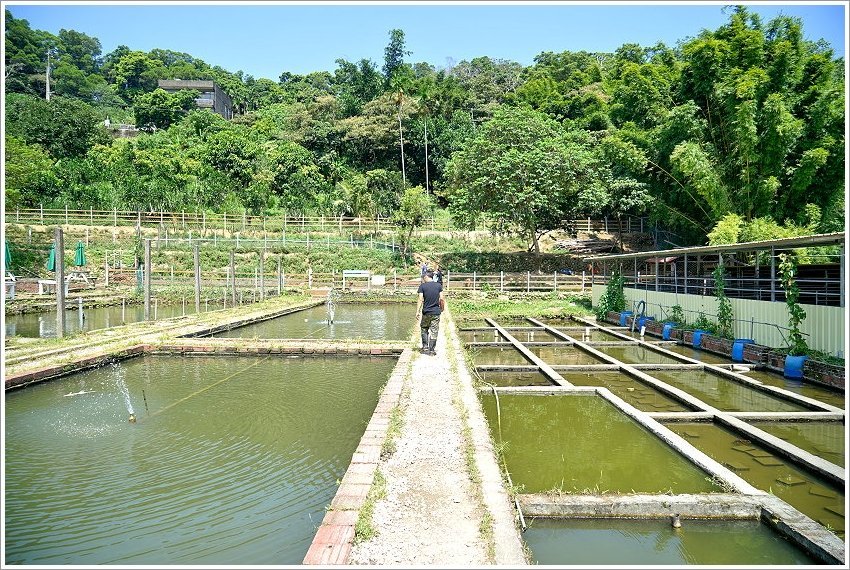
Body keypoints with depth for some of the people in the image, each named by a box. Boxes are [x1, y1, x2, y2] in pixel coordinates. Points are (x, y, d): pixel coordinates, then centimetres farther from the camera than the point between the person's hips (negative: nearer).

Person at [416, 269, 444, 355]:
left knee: (424, 329, 18)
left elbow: (420, 300, -10)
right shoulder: (439, 285, 0)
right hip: (436, 312, 1)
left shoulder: (422, 286, -6)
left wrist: (417, 312, -7)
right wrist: (442, 308, 15)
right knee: (434, 331, 5)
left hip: (426, 312, -1)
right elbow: (441, 299, 0)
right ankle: (432, 350, 6)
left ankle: (425, 347, 15)